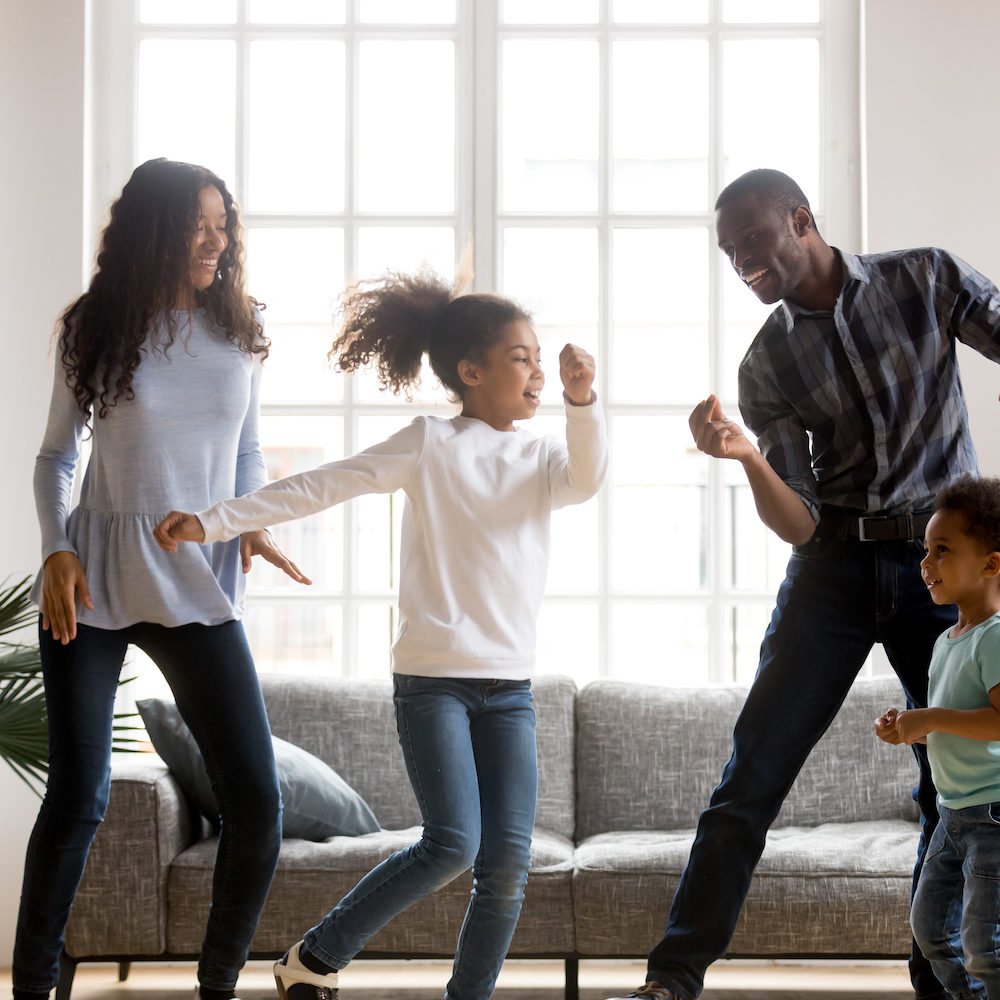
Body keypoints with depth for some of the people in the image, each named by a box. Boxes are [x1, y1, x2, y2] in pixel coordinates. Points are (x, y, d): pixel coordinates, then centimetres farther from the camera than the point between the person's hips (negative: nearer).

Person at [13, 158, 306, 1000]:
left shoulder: (238, 331, 6)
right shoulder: (96, 329, 1)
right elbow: (57, 456, 7)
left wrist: (255, 522, -2)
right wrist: (57, 549, -8)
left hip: (199, 584, 2)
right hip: (96, 581, -2)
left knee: (257, 803, -6)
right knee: (77, 799, -3)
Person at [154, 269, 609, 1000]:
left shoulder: (543, 457, 12)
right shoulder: (431, 444, 0)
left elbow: (588, 479, -10)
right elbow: (320, 487, -3)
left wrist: (582, 400, -27)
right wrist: (214, 522, -9)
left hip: (510, 684, 4)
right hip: (433, 673, -4)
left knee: (508, 860, -5)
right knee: (453, 844, -15)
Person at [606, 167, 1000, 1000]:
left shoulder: (926, 281, 1)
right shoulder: (766, 364, 3)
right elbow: (799, 524, -2)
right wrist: (746, 458, -22)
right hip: (834, 569, 1)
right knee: (751, 777, -8)